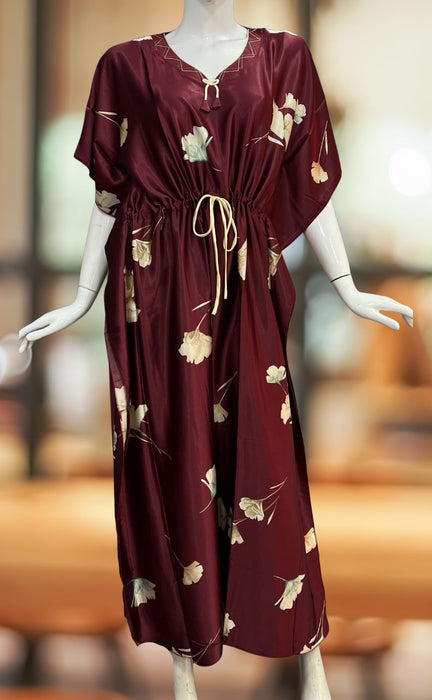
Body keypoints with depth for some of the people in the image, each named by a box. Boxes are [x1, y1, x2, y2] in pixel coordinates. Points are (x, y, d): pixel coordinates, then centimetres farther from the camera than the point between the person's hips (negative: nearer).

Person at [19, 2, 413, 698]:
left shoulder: (283, 58, 7)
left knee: (267, 454, 1)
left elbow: (312, 183, 8)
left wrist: (347, 288, 5)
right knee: (171, 456, 4)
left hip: (247, 281, 0)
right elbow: (109, 194, 7)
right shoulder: (129, 65, 5)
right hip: (158, 287, 0)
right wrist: (81, 300, 5)